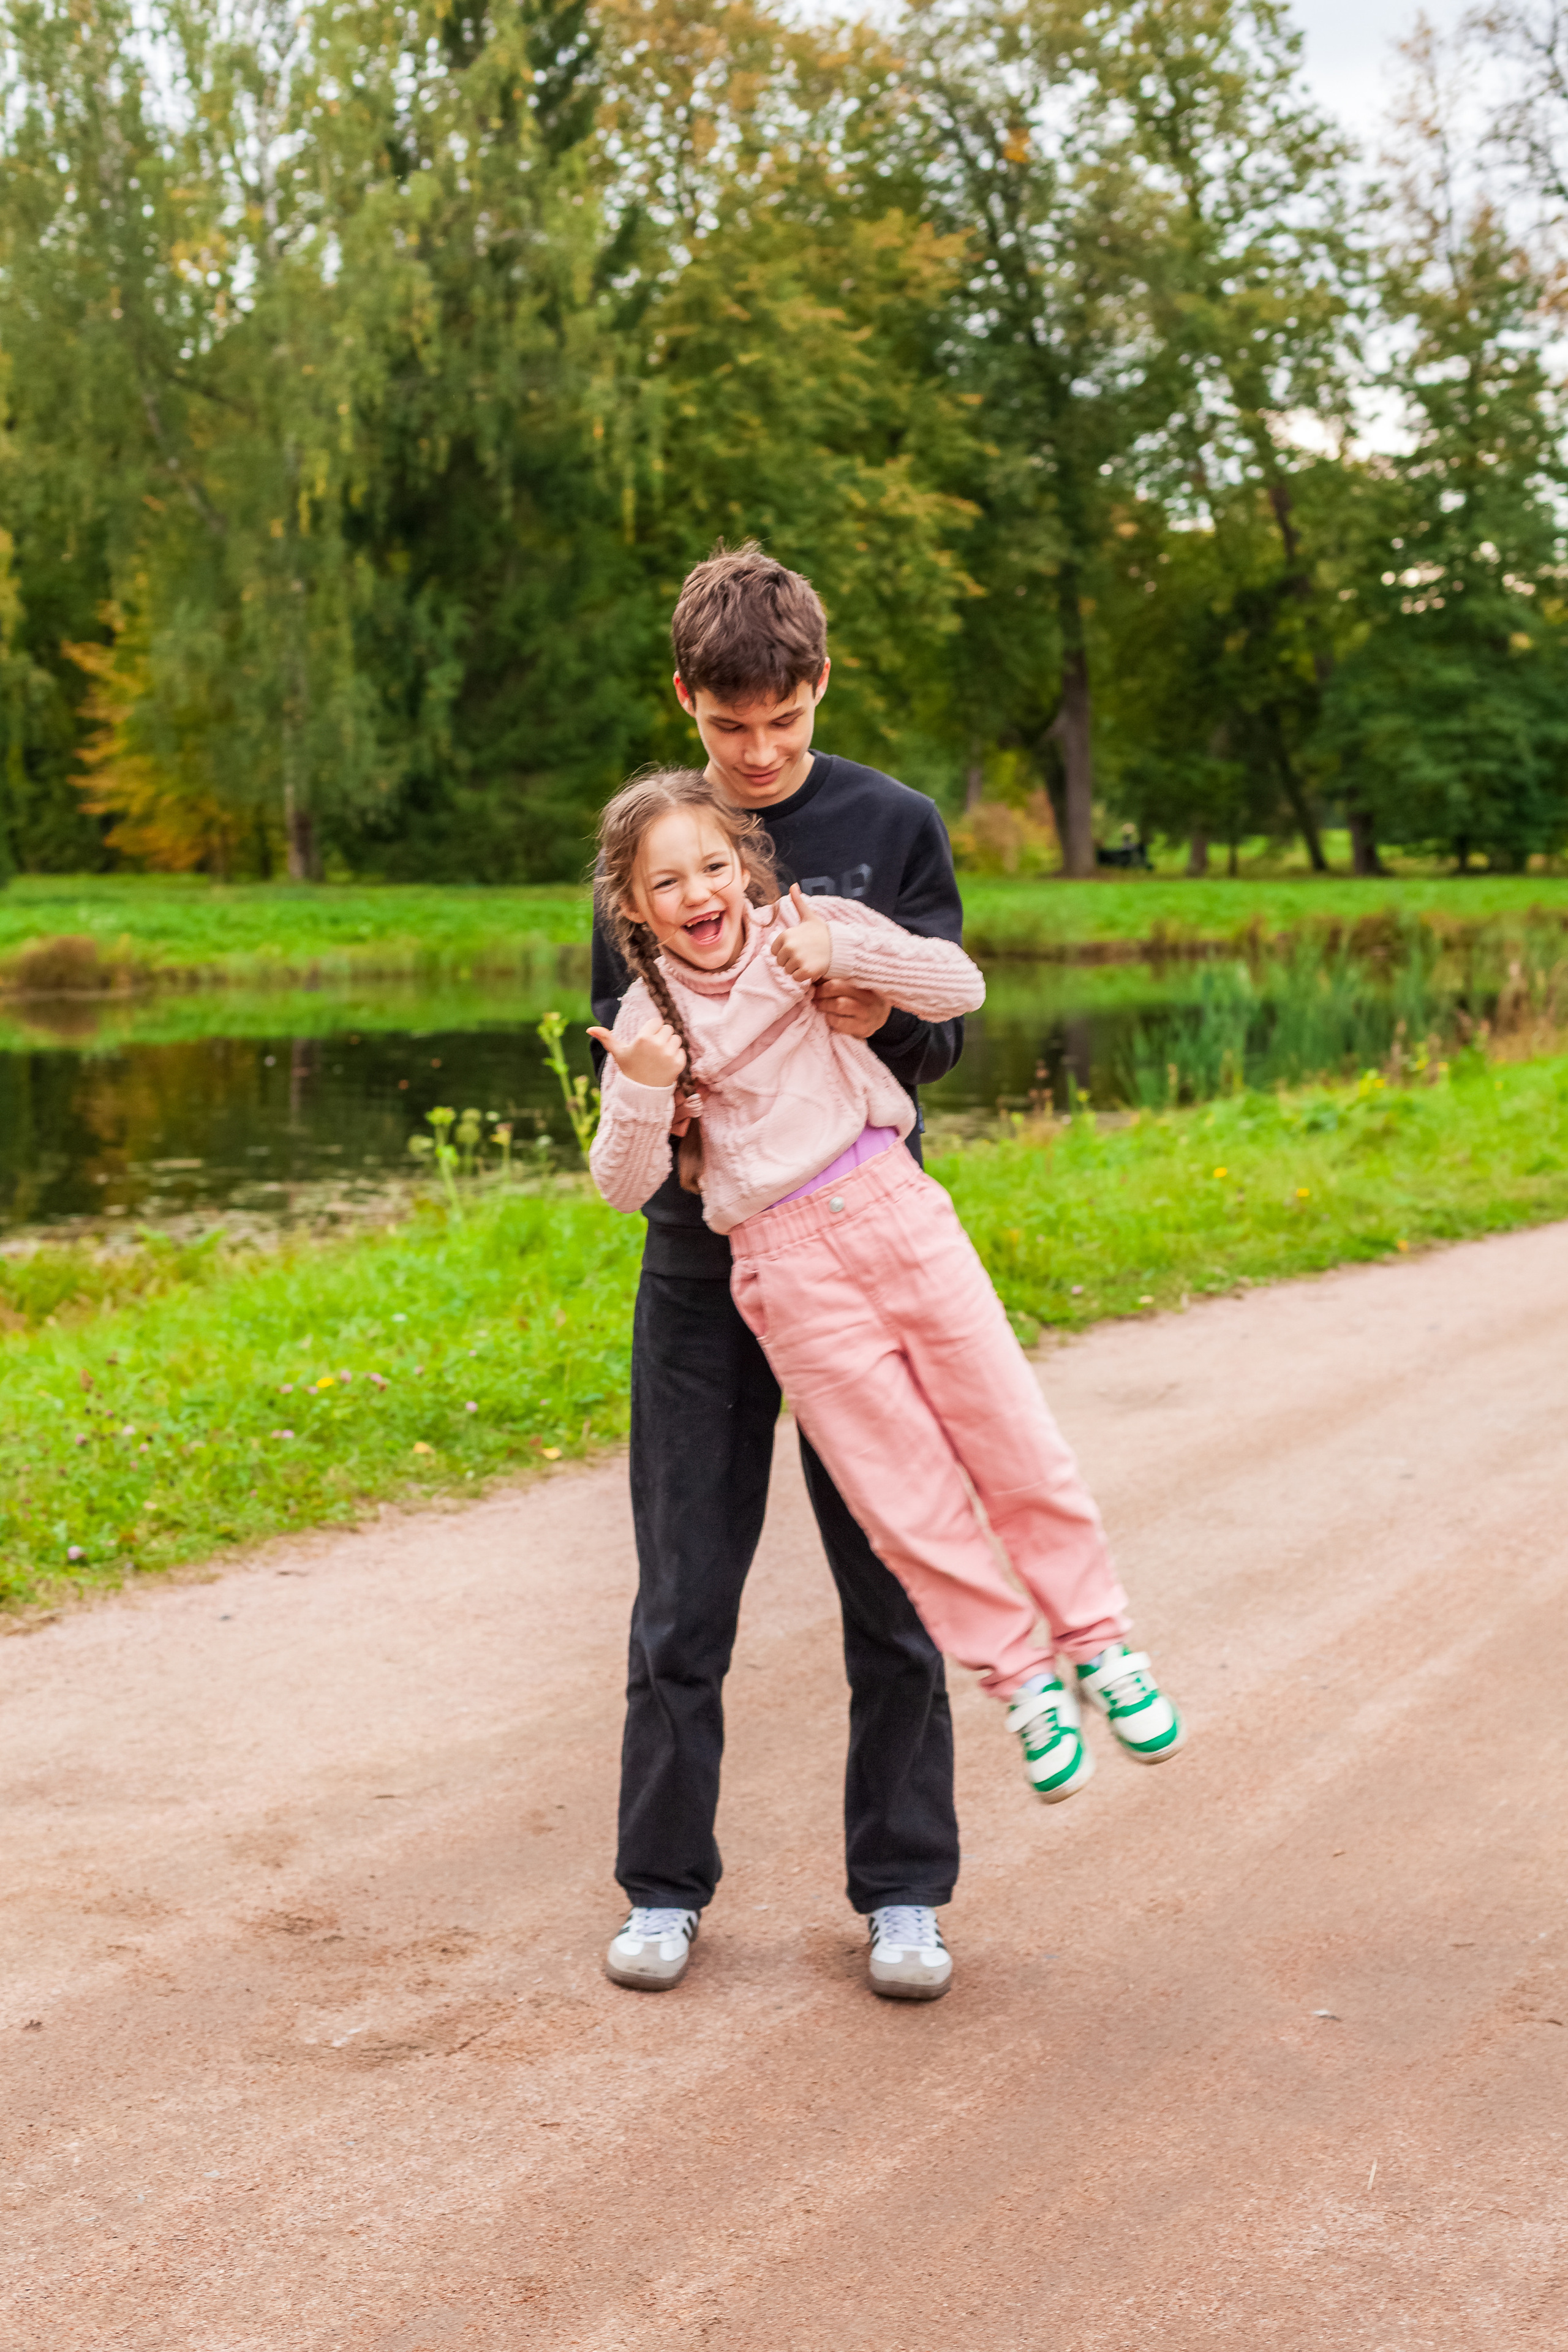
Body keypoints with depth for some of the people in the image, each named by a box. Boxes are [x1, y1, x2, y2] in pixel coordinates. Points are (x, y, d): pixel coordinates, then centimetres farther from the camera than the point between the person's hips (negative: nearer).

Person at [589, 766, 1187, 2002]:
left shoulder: (809, 931, 2)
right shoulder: (650, 1017, 0)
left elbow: (961, 988, -3)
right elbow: (627, 1185, -4)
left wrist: (841, 956, -16)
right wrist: (642, 1095, -23)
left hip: (894, 1207, 1)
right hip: (788, 1269, -1)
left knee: (1010, 1434, 4)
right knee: (905, 1493, 1)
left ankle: (1094, 1637, 21)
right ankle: (1018, 1675, 17)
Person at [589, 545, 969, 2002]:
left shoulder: (895, 827, 0)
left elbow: (948, 1031, 2)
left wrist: (884, 1019, -21)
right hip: (700, 1254, 1)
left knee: (892, 1588, 4)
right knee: (682, 1596, 5)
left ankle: (902, 1893, 16)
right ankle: (665, 1886, 18)